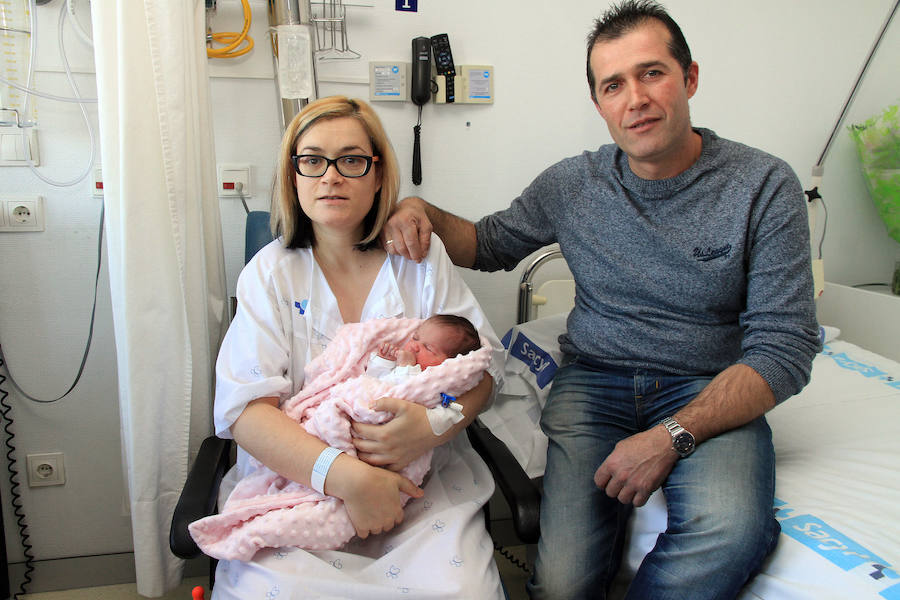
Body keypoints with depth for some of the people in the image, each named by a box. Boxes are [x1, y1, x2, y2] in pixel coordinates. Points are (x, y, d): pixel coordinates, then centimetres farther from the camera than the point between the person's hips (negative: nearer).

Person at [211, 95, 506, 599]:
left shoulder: (421, 256, 5)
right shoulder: (271, 273, 1)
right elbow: (245, 409, -9)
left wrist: (430, 426, -20)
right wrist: (345, 476, -24)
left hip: (423, 477, 1)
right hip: (297, 477, 0)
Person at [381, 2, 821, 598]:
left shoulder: (765, 185, -5)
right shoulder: (571, 184, 3)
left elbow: (784, 348, -8)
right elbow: (490, 245, 20)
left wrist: (672, 437, -20)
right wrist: (423, 211, -3)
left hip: (709, 392, 0)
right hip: (593, 380, 1)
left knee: (729, 532, -34)